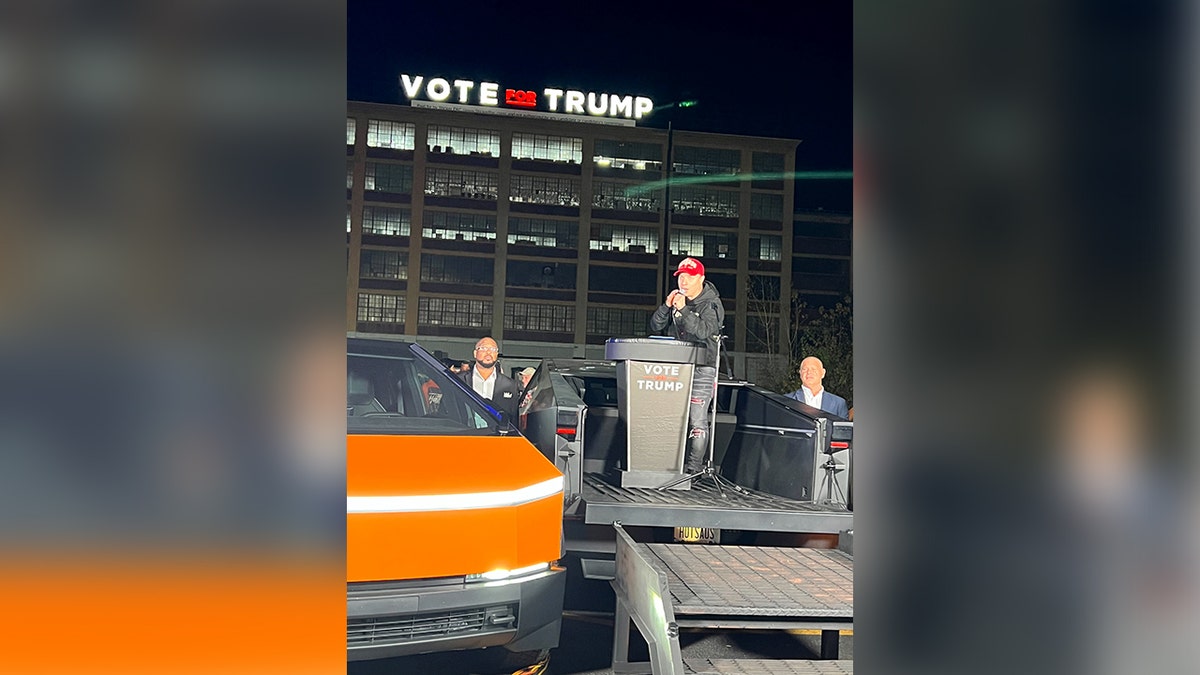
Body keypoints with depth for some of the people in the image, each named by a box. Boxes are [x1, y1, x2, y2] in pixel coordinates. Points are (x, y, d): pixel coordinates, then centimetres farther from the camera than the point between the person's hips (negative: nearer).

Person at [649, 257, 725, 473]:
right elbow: (656, 326, 9)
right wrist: (666, 306, -7)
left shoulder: (711, 304, -3)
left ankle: (694, 465, -4)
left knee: (697, 420, -8)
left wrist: (683, 310, -24)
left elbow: (703, 331, -19)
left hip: (701, 368, -5)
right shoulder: (677, 299, 14)